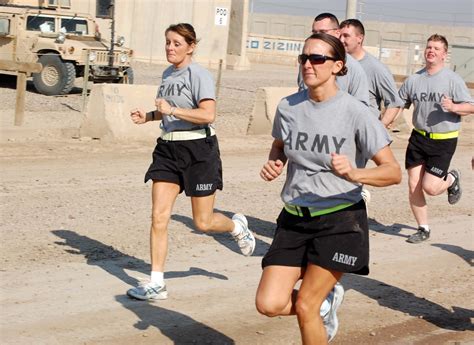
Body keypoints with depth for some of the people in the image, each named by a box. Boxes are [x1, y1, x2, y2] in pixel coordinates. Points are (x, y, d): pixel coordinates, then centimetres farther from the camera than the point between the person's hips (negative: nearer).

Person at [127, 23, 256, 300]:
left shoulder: (199, 75, -12)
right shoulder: (167, 74, 11)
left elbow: (208, 114, -23)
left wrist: (172, 110, -26)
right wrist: (148, 116, 8)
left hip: (199, 148, -6)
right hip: (168, 148, 7)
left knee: (203, 222, 3)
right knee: (159, 217, -3)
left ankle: (238, 227, 37)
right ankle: (156, 284, 2)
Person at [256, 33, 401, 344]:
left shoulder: (354, 112, -13)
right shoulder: (288, 107, 0)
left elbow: (393, 171, -12)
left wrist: (353, 173, -30)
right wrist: (272, 165, -2)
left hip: (340, 221, -4)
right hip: (294, 217, 5)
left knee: (305, 306, -5)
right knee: (269, 304, -6)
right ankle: (324, 302, 26)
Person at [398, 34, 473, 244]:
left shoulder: (453, 80, -8)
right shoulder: (413, 80, 5)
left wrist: (453, 107, -27)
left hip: (443, 141, -4)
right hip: (418, 138, 4)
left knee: (429, 187, -10)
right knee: (413, 186, 1)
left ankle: (452, 179, 25)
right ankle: (423, 229, 17)